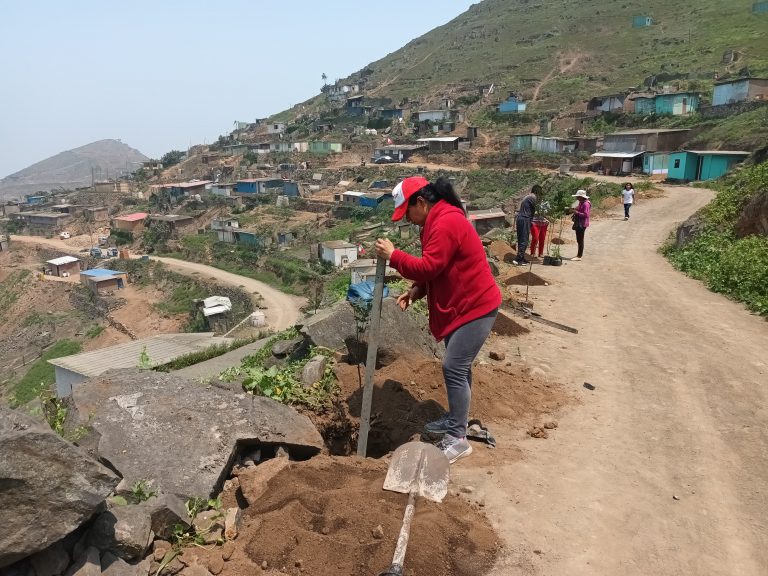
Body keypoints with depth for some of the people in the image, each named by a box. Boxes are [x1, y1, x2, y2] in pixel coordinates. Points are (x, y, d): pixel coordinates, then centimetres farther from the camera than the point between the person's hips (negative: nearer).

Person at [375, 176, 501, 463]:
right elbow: (435, 269, 15)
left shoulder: (447, 223, -23)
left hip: (476, 307, -11)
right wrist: (416, 290, -1)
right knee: (458, 366, 19)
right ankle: (456, 419, 34)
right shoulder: (439, 220, 11)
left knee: (454, 368, -10)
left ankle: (458, 439, 0)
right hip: (461, 305, 11)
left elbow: (429, 267, -27)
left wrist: (393, 255, -15)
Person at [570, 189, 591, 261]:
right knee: (579, 240, 17)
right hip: (578, 224, 10)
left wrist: (577, 212, -22)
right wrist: (575, 209, 7)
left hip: (582, 225, -10)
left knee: (580, 240, -5)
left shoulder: (585, 204, -18)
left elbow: (586, 214, -23)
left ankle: (579, 256, -1)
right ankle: (579, 253, 28)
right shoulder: (581, 203, 12)